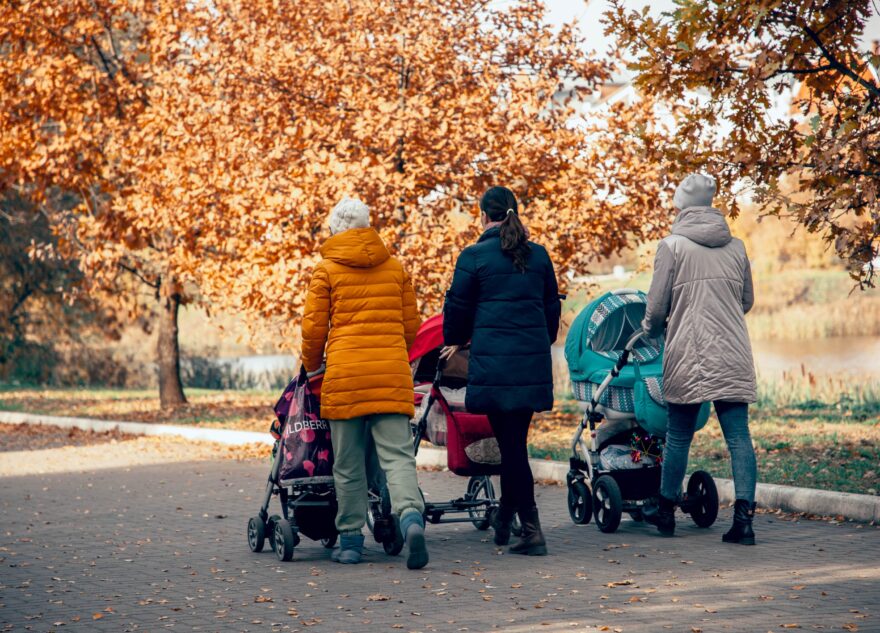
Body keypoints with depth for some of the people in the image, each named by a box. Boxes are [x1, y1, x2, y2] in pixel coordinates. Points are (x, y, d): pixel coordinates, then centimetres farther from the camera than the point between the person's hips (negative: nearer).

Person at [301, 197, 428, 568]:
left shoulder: (327, 270, 2)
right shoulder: (395, 268, 11)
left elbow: (313, 329, 1)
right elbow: (411, 326, 14)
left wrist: (312, 370, 17)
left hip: (345, 374, -2)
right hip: (393, 374, 2)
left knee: (348, 464, 7)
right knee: (397, 454, -3)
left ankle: (351, 541, 11)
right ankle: (411, 516, -28)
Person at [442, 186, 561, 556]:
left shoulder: (474, 257, -5)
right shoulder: (539, 256, 8)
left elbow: (458, 307, 3)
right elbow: (552, 306, 18)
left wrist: (454, 342, 22)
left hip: (493, 362, -4)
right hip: (534, 361, 5)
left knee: (511, 444, -2)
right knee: (515, 440, 15)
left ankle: (532, 532, -6)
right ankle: (504, 519, 27)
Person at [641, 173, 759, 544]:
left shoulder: (673, 246, -3)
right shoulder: (735, 247, 9)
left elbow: (657, 306, -3)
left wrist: (652, 329, 18)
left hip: (688, 354, -3)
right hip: (734, 356, 3)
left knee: (678, 435, 10)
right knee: (739, 435, 0)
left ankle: (666, 512, 21)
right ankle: (744, 517, -9)